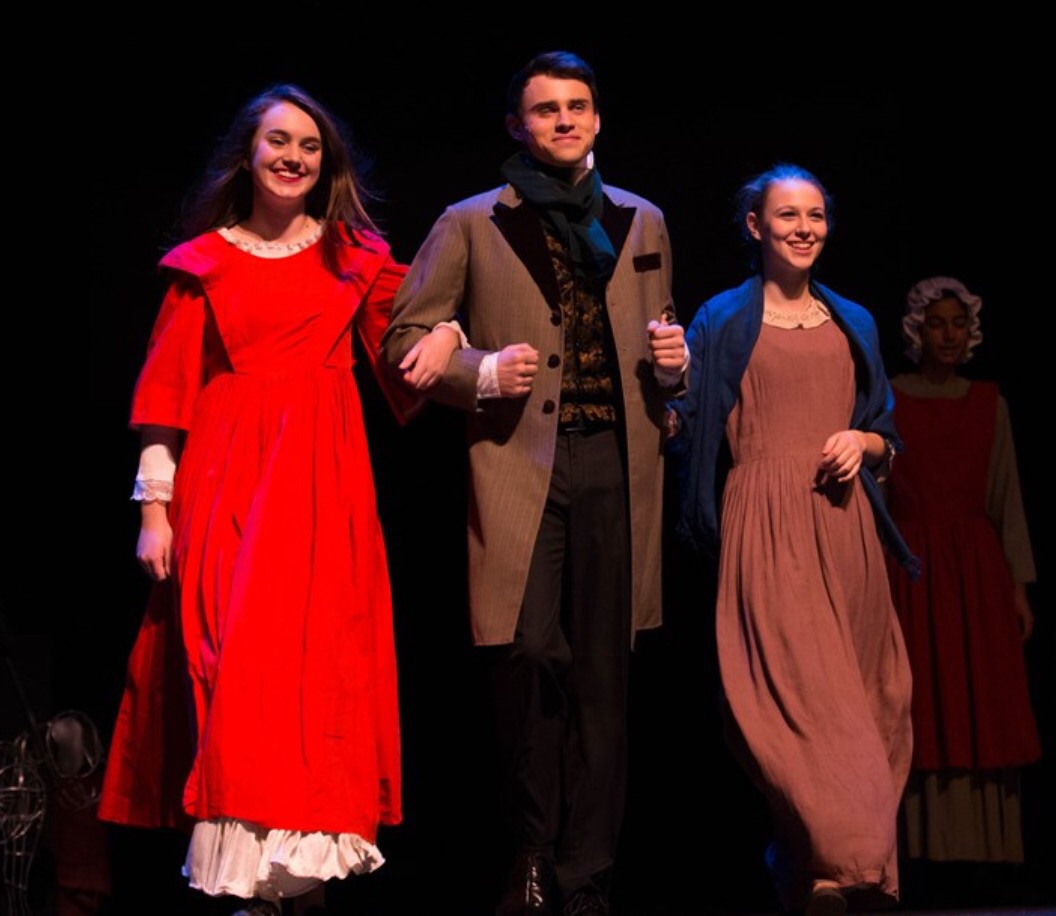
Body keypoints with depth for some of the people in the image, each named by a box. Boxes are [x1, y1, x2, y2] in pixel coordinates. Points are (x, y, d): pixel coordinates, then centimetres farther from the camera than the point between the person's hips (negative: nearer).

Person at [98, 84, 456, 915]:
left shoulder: (354, 254, 11)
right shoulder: (204, 261, 8)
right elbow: (168, 387, 4)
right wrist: (154, 505, -2)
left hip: (322, 478, 1)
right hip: (226, 480, 0)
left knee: (315, 654, -6)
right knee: (233, 655, -7)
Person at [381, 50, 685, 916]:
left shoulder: (641, 222, 20)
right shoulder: (471, 225, 10)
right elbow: (405, 341, 7)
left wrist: (672, 360, 4)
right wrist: (483, 373, -9)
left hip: (616, 464, 2)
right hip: (521, 464, -2)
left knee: (602, 674, 0)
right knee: (531, 658, -10)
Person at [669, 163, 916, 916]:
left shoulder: (854, 322, 17)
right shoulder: (724, 319, 6)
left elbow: (887, 436, 18)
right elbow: (684, 427, 1)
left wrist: (862, 443, -2)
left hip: (843, 524, 4)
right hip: (766, 525, -4)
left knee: (855, 695, 2)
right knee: (793, 691, -14)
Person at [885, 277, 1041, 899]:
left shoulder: (990, 403, 10)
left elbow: (1008, 497, 9)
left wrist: (1020, 585, 3)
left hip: (978, 572, 3)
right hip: (911, 570, -2)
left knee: (982, 716, 1)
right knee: (919, 715, -3)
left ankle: (984, 853, 4)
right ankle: (921, 852, -1)